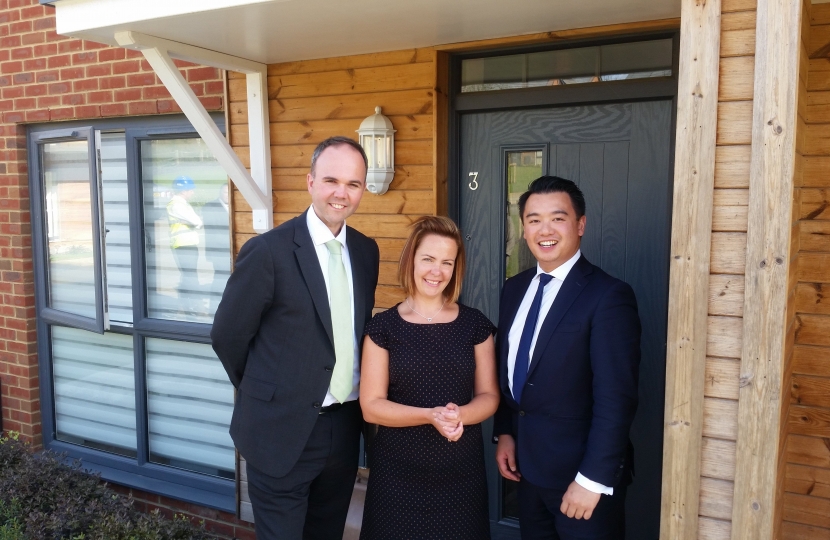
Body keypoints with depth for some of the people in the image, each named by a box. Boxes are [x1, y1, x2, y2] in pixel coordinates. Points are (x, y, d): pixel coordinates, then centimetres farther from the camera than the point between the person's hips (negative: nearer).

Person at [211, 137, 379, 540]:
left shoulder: (366, 250, 3)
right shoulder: (268, 250, -15)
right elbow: (227, 335, -8)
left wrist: (358, 397, 10)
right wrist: (264, 393, 4)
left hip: (345, 427, 6)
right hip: (283, 430, -5)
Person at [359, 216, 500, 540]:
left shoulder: (474, 324, 0)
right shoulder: (383, 327, -4)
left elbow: (489, 396, 2)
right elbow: (371, 406, -7)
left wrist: (459, 415, -18)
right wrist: (430, 415, -20)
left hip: (462, 472, 1)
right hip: (398, 473, -1)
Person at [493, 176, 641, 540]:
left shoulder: (609, 296, -17)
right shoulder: (515, 288, 5)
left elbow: (616, 398, -19)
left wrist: (593, 479, -19)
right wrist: (504, 432, 6)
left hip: (581, 470, -6)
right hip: (528, 466, 6)